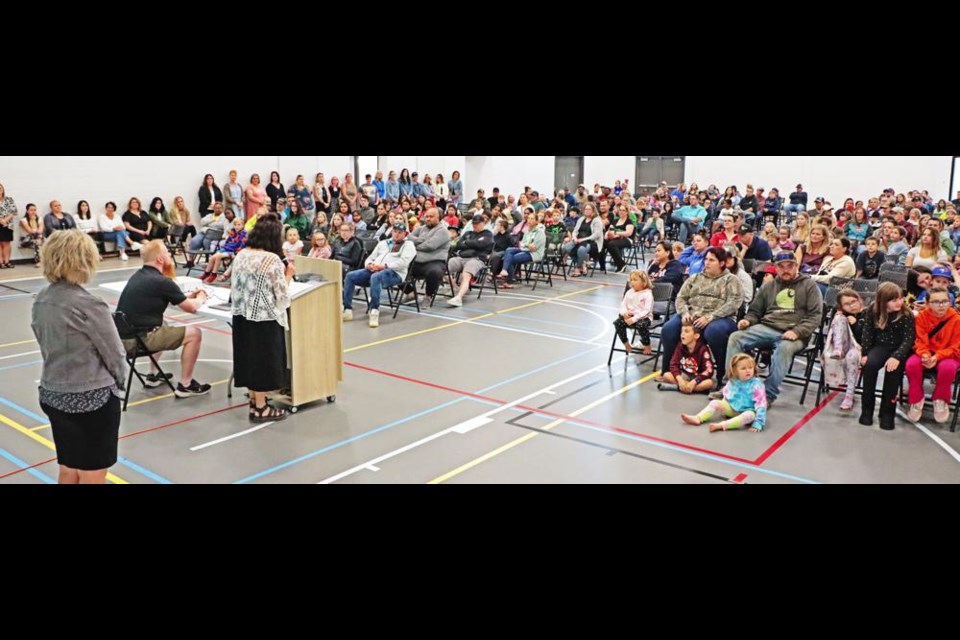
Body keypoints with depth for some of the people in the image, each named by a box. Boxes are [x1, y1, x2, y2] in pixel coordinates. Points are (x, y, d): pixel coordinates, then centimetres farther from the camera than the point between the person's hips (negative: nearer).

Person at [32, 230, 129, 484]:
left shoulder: (41, 301, 2)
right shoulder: (88, 304, -20)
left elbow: (47, 347, 10)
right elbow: (115, 354, -14)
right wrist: (119, 381, 6)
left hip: (53, 395, 7)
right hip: (92, 399, -7)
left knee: (68, 471, 20)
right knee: (91, 476, 6)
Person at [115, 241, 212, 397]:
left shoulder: (138, 276, 11)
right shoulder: (162, 282, -15)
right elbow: (191, 308, -6)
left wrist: (188, 296, 24)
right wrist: (201, 299, 16)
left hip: (124, 336, 9)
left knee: (162, 327, 35)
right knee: (193, 334, -3)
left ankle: (153, 376, 36)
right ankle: (185, 385, 4)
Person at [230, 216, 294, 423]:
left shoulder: (240, 255, 5)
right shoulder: (272, 260, -15)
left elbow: (235, 287, 13)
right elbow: (282, 297, -13)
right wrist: (288, 276, 0)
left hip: (241, 316, 7)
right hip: (264, 319, -7)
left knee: (249, 358, 15)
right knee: (262, 360, 3)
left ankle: (254, 401, 27)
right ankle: (260, 409, 12)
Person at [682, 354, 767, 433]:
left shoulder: (756, 385, -21)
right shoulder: (732, 382, -5)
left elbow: (761, 404, -25)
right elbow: (726, 397, 13)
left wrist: (758, 424, -30)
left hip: (747, 411, -5)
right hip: (731, 408, 5)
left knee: (750, 415, -38)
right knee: (715, 403, -10)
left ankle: (722, 425, -51)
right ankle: (698, 418, -26)